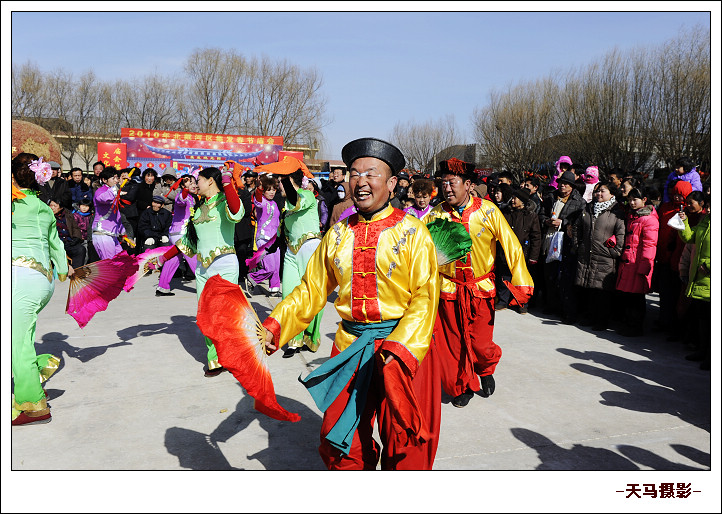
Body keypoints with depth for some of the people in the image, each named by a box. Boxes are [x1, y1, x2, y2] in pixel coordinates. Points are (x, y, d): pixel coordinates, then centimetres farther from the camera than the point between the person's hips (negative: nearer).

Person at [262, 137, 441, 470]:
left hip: (403, 347, -3)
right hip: (350, 348, 4)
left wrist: (400, 349, -25)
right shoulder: (338, 235, 5)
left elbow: (425, 298, -13)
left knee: (404, 447, 8)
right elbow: (311, 290, 8)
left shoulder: (412, 233, -7)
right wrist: (274, 327, -4)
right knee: (340, 445, 13)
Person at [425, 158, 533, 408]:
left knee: (480, 343, 2)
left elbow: (511, 245, -6)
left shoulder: (487, 210, -8)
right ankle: (461, 386, 32)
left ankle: (485, 371, 37)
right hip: (448, 289, 1)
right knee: (453, 342, 7)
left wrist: (520, 283, -10)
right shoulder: (437, 214, -4)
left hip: (481, 289, -1)